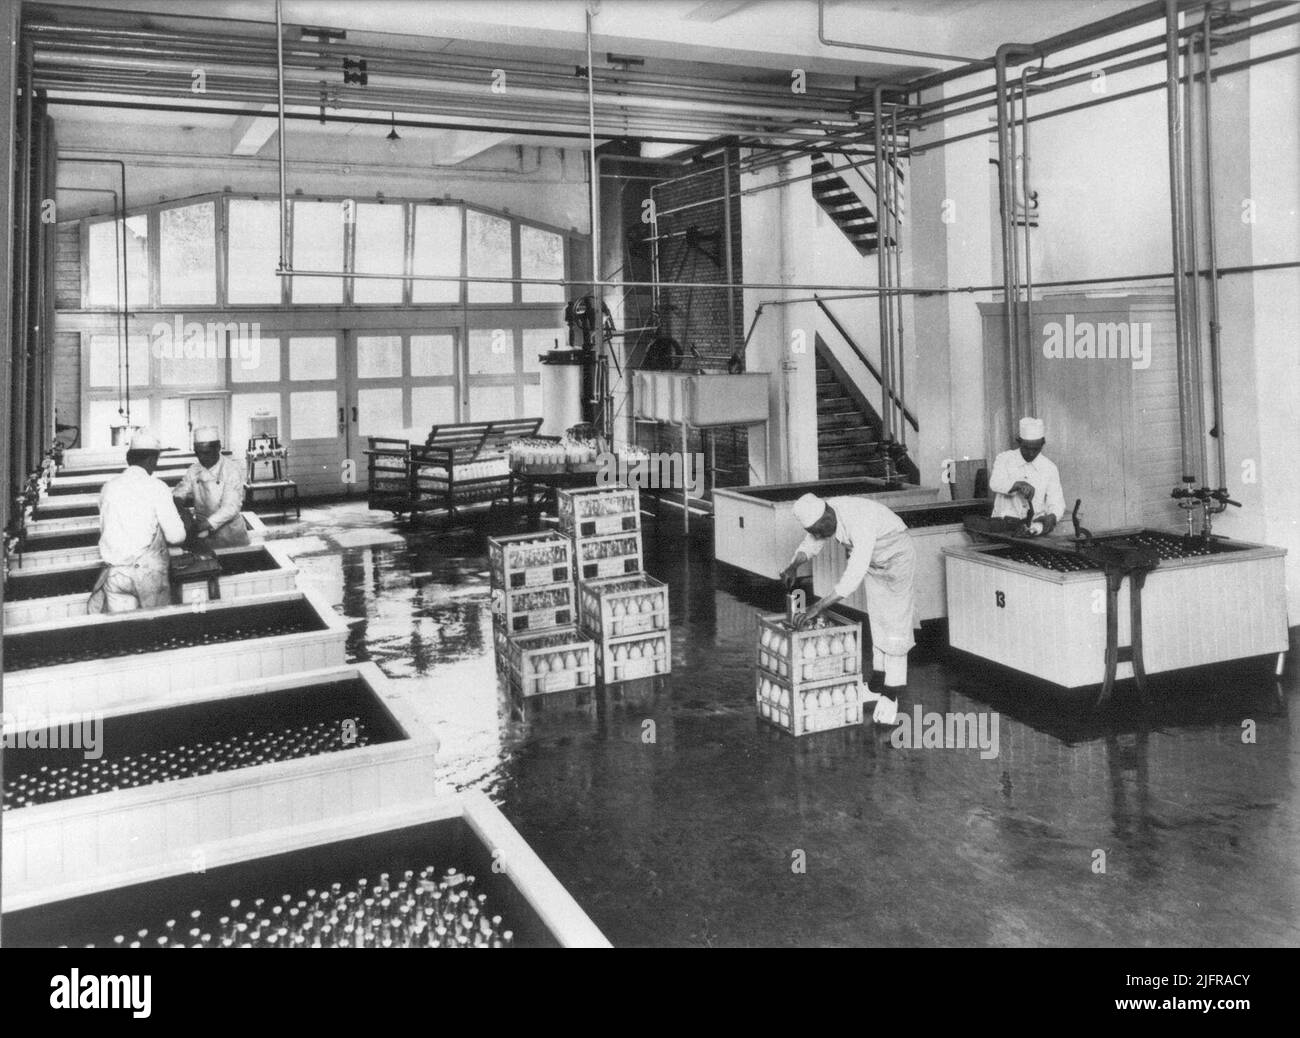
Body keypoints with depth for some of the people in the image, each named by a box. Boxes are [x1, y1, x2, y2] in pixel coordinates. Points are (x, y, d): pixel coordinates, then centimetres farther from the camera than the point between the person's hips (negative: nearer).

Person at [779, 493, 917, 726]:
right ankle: (878, 685, 22)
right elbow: (810, 544, 0)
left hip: (897, 556, -8)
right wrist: (794, 565, -21)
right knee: (877, 620, 13)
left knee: (894, 624, -7)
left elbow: (853, 577, -44)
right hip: (875, 562, 8)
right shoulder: (821, 512, -16)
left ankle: (891, 695, -2)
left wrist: (818, 607, -44)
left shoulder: (860, 524, -41)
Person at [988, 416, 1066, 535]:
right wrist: (1019, 484, -33)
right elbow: (995, 483, -15)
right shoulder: (1004, 459, 4)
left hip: (1036, 524, 2)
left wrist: (1051, 517, -23)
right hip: (1004, 523, -2)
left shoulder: (1050, 468, 7)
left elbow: (1056, 504, 1)